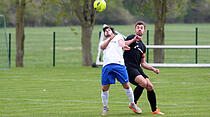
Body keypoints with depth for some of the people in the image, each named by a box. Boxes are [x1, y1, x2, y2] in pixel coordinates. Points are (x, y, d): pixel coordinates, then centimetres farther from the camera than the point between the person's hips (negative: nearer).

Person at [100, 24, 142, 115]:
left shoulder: (117, 37, 21)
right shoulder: (103, 42, 27)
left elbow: (121, 41, -3)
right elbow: (102, 47, 2)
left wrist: (123, 45, -28)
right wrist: (109, 39, -16)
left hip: (119, 64, -2)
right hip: (107, 66, 2)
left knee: (126, 85, -6)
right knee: (104, 88, -3)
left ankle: (132, 104, 11)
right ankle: (105, 107, 15)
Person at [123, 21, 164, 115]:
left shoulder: (142, 46, 24)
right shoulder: (131, 38, 2)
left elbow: (143, 63, 29)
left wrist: (153, 69, 18)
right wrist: (133, 40, -24)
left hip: (138, 68, 8)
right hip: (128, 67, -8)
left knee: (150, 86, -1)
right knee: (143, 82, -26)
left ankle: (154, 110, 10)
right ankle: (133, 103, -10)